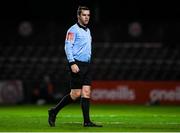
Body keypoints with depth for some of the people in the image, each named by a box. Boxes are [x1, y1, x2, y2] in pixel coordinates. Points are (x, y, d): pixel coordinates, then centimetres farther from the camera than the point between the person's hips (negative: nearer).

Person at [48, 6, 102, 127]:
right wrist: (72, 63, -23)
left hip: (87, 65, 8)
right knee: (76, 94, -7)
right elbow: (68, 47, -15)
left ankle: (87, 121, -2)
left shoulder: (87, 30, 18)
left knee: (86, 92, 0)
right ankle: (54, 112, 8)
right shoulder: (73, 30, -8)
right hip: (77, 65, -8)